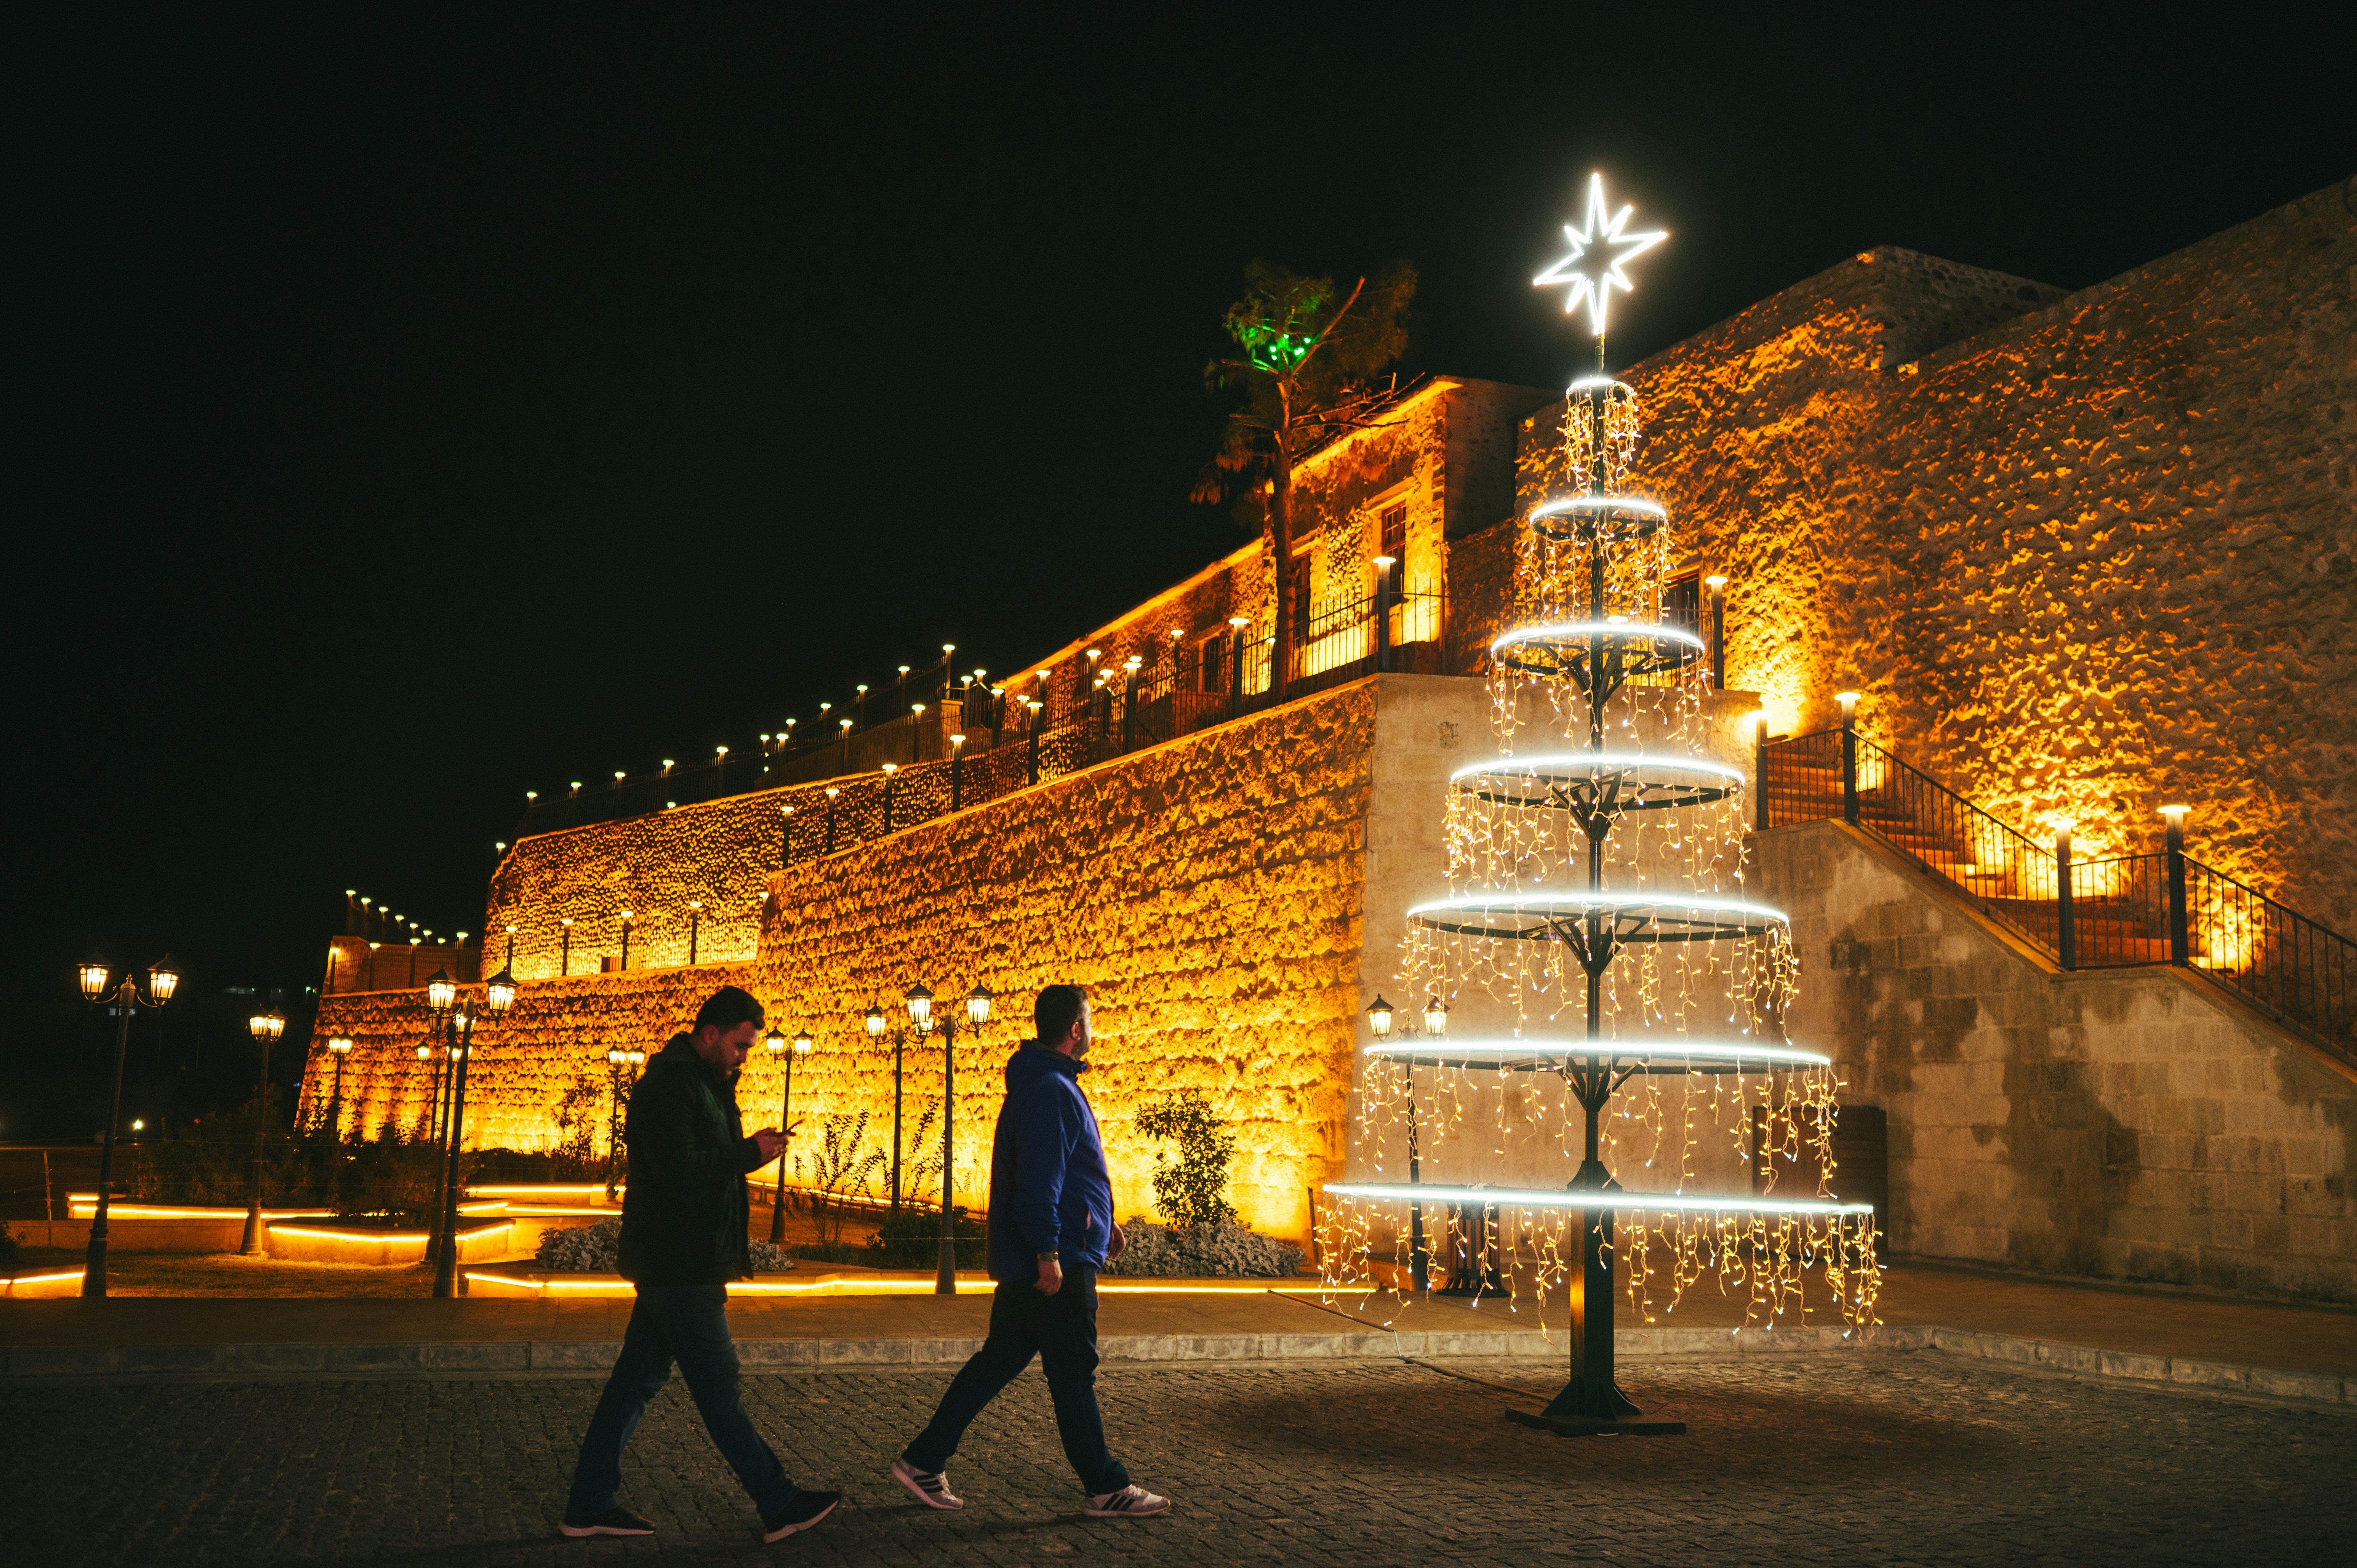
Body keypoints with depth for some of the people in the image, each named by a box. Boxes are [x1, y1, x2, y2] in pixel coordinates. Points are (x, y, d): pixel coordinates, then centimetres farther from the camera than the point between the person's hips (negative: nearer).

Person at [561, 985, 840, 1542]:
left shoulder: (703, 1084, 17)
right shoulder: (668, 1086, -15)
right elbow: (677, 1167, -24)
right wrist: (749, 1153, -18)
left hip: (673, 1266, 10)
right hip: (679, 1267, -10)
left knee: (637, 1380, 12)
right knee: (717, 1386, -3)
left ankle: (589, 1506, 18)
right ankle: (779, 1506, 3)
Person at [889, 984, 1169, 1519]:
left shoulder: (1044, 1084, 17)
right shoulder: (1051, 1090, -18)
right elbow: (1041, 1178, -24)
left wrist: (1102, 1219, 27)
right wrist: (1048, 1251, -25)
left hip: (1023, 1266, 10)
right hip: (1060, 1264, -10)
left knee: (997, 1361, 14)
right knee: (1074, 1375, 0)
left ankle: (923, 1461, 18)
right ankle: (1105, 1489, 11)